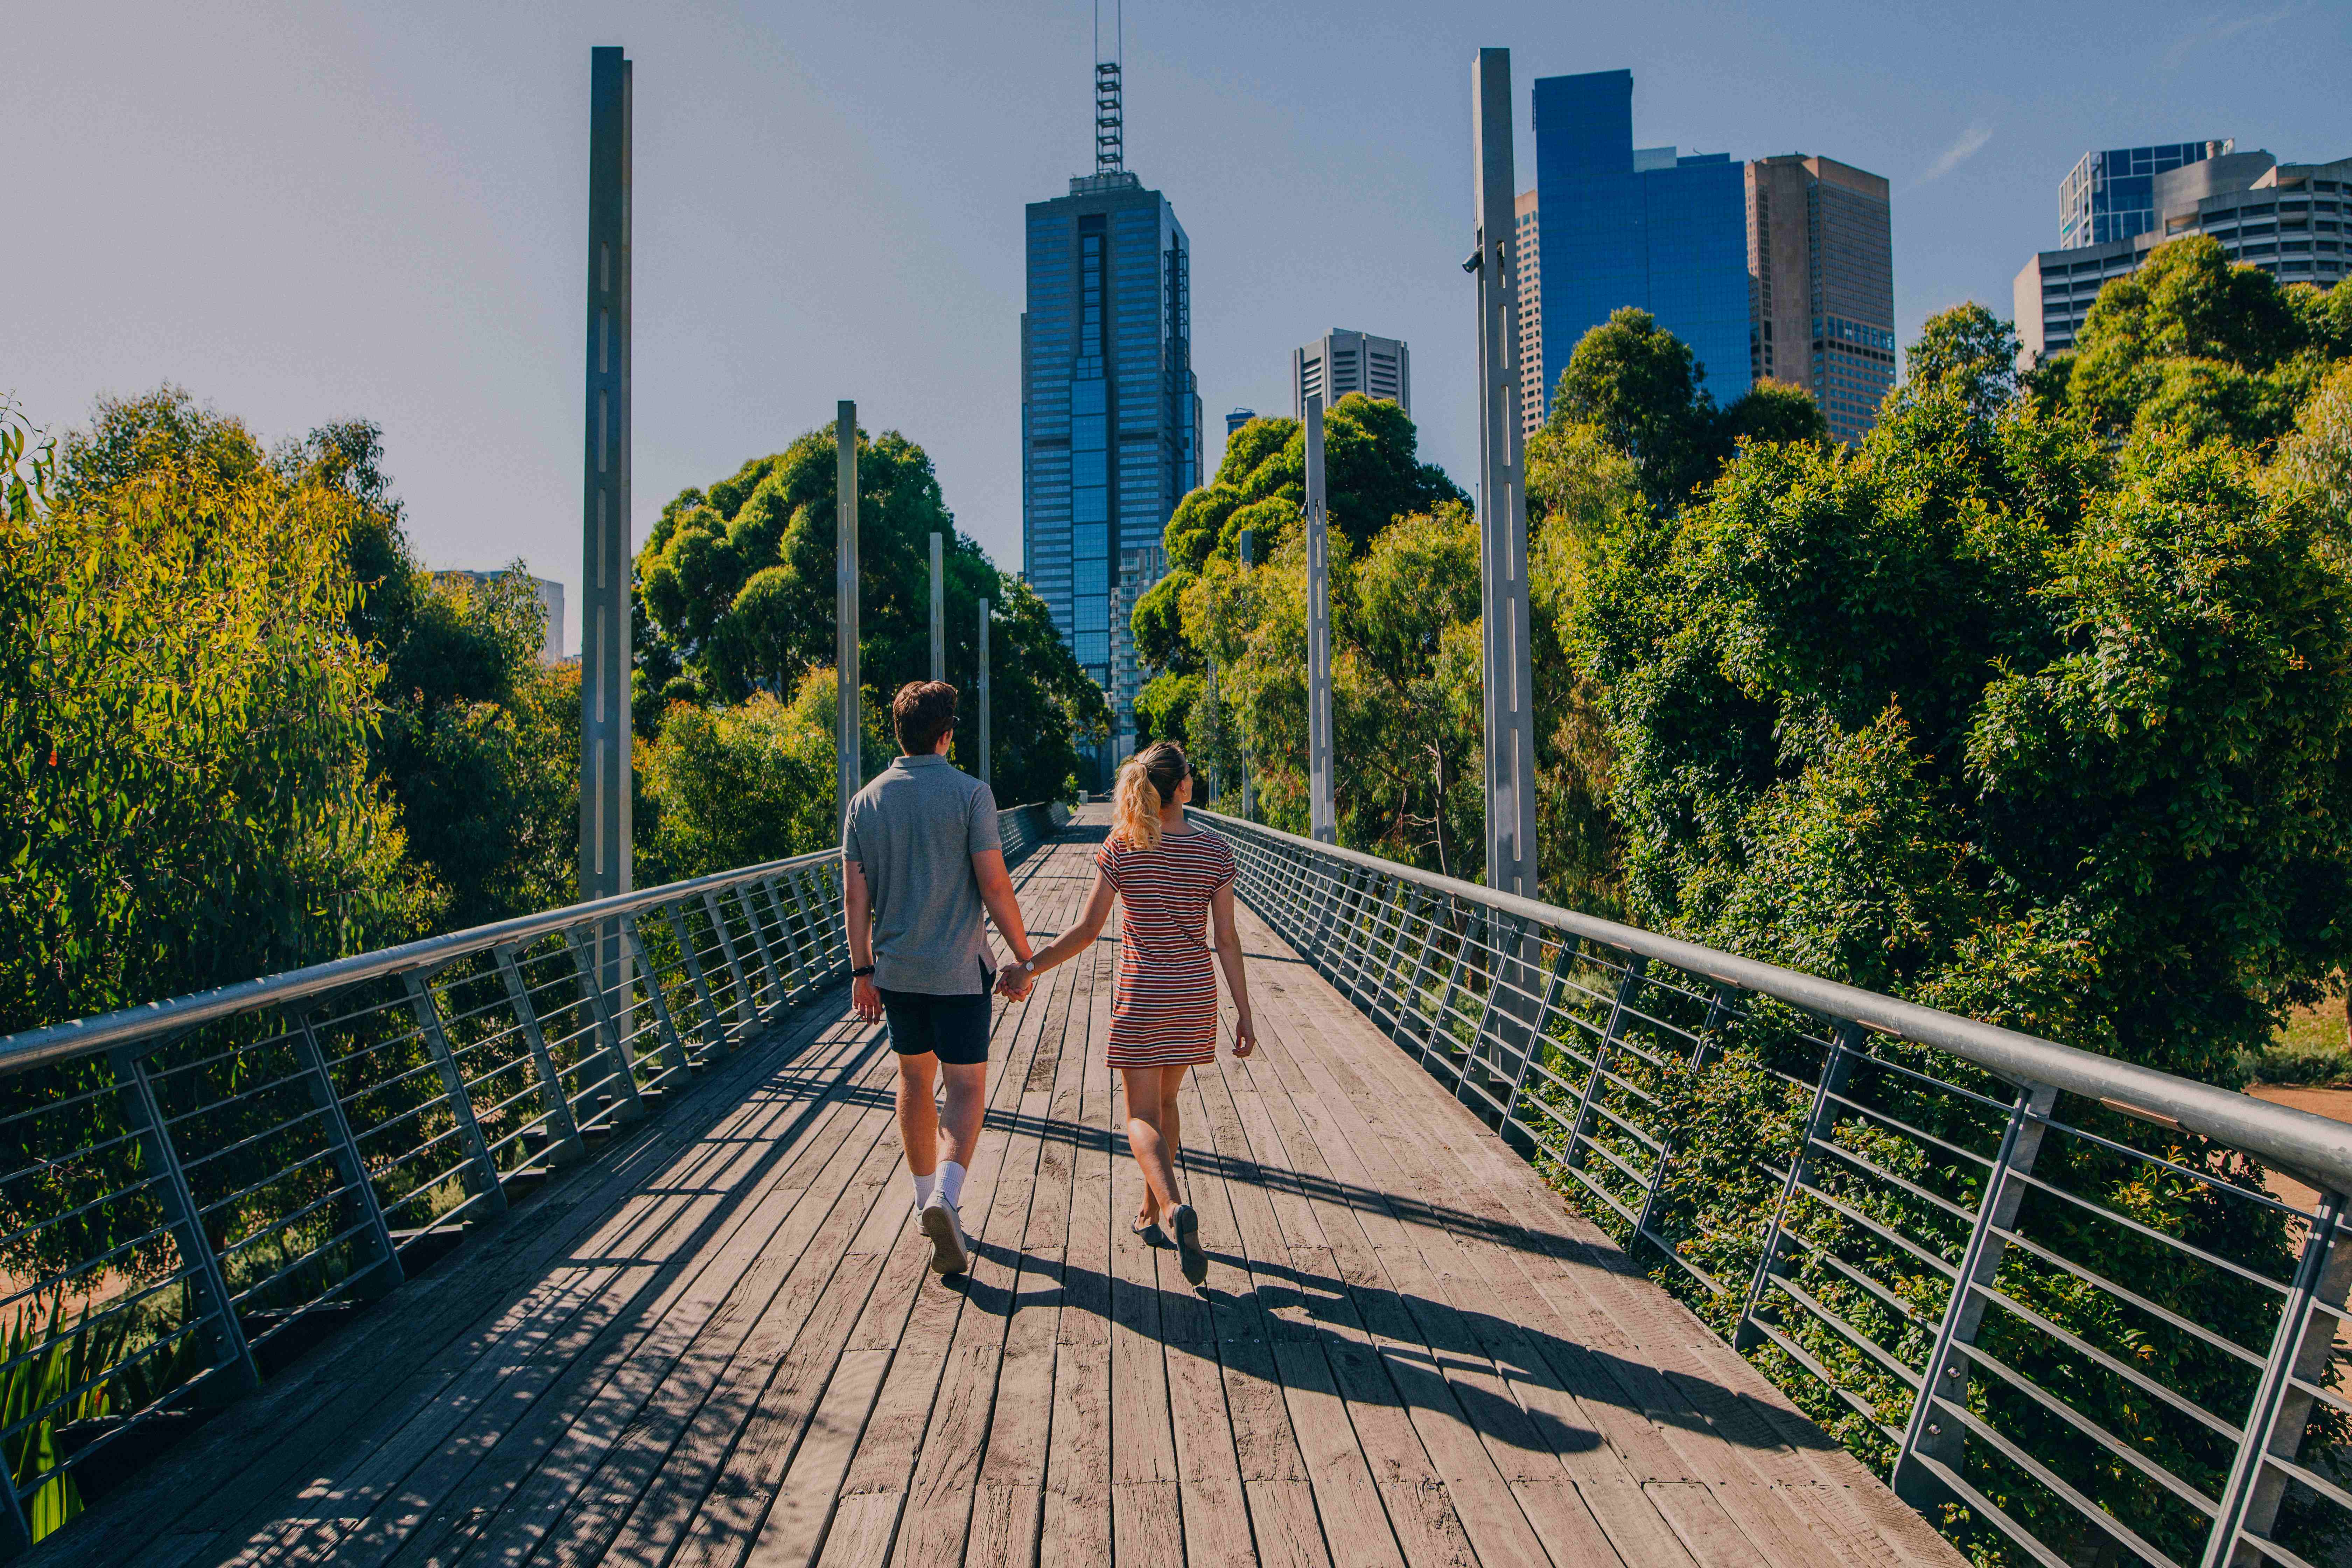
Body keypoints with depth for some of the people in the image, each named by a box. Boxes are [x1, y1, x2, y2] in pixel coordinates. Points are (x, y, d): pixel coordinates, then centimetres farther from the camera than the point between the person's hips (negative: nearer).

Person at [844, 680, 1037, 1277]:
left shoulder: (866, 801, 3)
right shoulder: (970, 793, -10)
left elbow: (855, 896, 3)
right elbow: (994, 885, -13)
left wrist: (862, 970, 10)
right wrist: (1023, 958, -3)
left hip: (895, 967, 4)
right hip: (957, 968, -4)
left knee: (915, 1078, 19)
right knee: (966, 1087, 2)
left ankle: (926, 1197, 29)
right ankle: (946, 1197, -19)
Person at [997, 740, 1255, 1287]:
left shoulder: (1120, 849, -8)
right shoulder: (1216, 851, -5)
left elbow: (1088, 929, -9)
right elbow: (1226, 939, -5)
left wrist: (1029, 968, 1)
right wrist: (1244, 1014, 1)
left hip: (1140, 995, -2)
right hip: (1195, 994, 3)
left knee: (1143, 1116, 3)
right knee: (1165, 1101, 21)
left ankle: (1175, 1206, -22)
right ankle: (1150, 1213, 31)